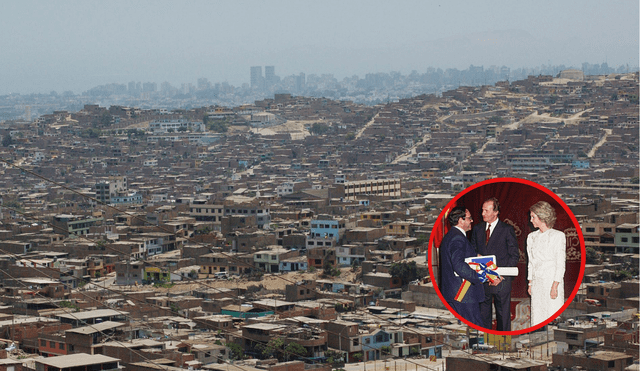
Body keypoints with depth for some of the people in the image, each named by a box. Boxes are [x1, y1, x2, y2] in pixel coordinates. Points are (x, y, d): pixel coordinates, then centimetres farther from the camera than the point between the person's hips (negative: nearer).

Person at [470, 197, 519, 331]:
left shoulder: (507, 230, -2)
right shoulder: (477, 229, 11)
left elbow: (515, 255, -2)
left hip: (501, 280, -4)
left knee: (503, 314, 2)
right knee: (483, 314, 8)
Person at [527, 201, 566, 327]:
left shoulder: (558, 236, -5)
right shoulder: (532, 237, 12)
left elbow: (560, 264, -8)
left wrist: (555, 286, -14)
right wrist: (530, 284, 10)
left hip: (552, 280, -5)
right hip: (537, 282, 6)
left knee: (553, 317, -7)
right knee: (537, 316, 3)